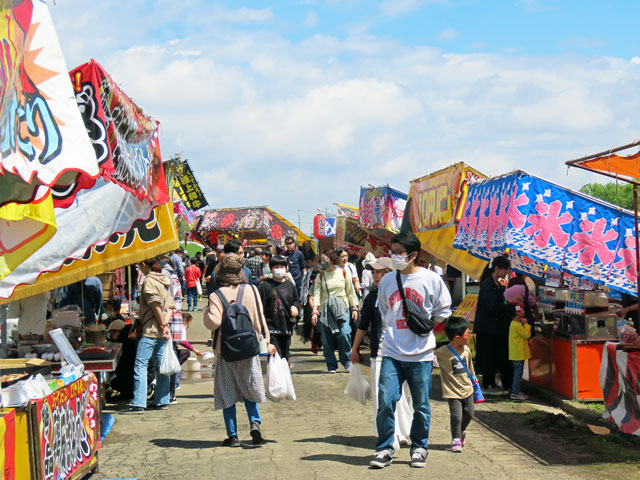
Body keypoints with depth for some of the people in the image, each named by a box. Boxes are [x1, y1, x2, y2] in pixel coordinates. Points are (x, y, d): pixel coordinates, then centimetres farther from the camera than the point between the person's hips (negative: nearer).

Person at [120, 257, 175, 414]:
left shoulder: (149, 281, -10)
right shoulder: (164, 281, 16)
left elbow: (156, 305, -19)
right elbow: (170, 305, 12)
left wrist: (162, 324, -11)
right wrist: (165, 322, 1)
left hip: (150, 330, -9)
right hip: (161, 331, 9)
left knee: (140, 365, -8)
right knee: (161, 365, 12)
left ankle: (138, 404, -11)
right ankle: (162, 400, 15)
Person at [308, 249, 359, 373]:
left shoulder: (343, 273, 4)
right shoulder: (320, 276, 5)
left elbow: (350, 292, 10)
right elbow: (316, 294, -3)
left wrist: (354, 308, 6)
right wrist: (314, 311, -15)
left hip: (342, 309, -1)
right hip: (325, 310, 1)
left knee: (344, 334, -14)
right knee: (327, 339, -1)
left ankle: (347, 363, 2)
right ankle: (331, 366, 10)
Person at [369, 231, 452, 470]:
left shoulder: (431, 279, -3)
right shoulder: (387, 280, 7)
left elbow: (443, 311, 6)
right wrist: (393, 327, 11)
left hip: (421, 354, -2)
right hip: (392, 353, 2)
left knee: (421, 406, 7)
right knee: (385, 401, -6)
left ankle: (419, 449, 22)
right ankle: (385, 449, 6)